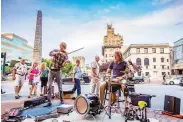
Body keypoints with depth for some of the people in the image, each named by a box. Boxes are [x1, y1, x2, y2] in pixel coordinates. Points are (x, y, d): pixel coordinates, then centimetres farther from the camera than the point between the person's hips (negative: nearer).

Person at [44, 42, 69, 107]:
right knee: (49, 86, -4)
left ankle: (62, 100, 16)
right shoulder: (55, 51, 1)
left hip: (58, 71, 0)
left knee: (60, 87, 3)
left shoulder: (65, 55, -1)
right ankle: (49, 102, 2)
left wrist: (66, 61, -33)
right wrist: (58, 52, -39)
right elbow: (50, 54, -23)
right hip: (51, 71, 1)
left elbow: (62, 64, -12)